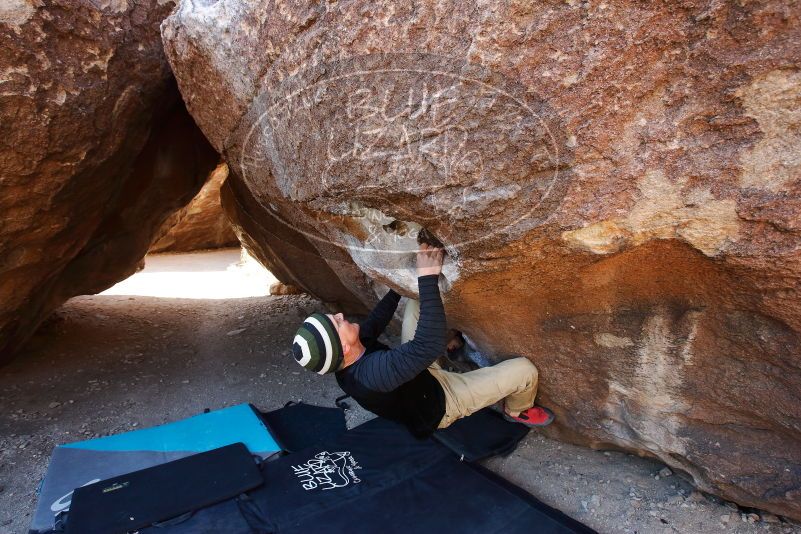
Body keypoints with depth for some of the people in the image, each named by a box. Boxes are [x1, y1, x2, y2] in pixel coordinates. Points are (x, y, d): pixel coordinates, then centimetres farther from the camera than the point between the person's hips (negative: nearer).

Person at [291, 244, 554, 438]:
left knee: (416, 303, 6)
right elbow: (431, 344, -50)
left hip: (420, 378, 8)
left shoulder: (345, 362, -17)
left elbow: (376, 321, 1)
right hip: (440, 402, -7)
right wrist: (428, 277, -50)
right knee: (524, 370, -9)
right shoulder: (374, 372, -45)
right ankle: (517, 411, 23)